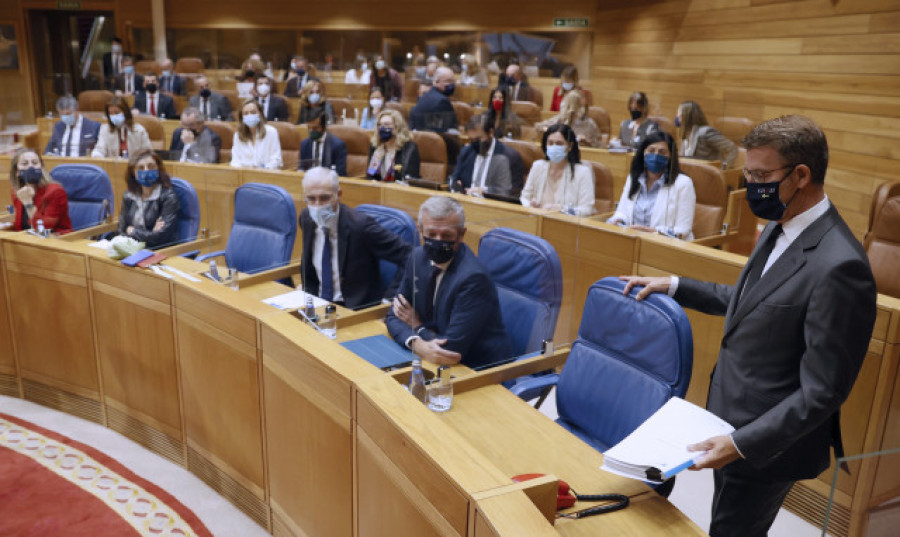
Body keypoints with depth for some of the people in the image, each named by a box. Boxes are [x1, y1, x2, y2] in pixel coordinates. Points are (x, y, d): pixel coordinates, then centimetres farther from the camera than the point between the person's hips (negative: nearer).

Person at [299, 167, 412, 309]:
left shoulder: (360, 225, -19)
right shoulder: (306, 218, 1)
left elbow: (410, 258, -17)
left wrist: (389, 298, -16)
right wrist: (307, 293, 10)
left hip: (355, 308, -6)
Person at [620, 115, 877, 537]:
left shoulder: (838, 267, -28)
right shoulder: (778, 230, 1)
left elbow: (823, 391, -25)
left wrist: (741, 443, -26)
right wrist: (674, 286, 13)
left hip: (767, 442, -8)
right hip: (729, 416, 8)